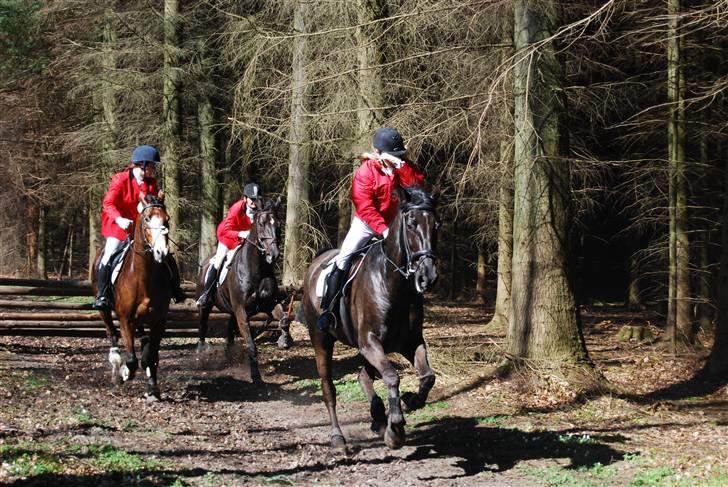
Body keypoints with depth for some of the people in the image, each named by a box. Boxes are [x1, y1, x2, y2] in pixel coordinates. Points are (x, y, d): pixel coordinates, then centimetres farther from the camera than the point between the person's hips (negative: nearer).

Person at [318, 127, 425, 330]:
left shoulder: (404, 167, -5)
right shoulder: (366, 171, -18)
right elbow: (365, 208, -23)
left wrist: (402, 167, -31)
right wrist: (383, 229, -33)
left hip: (393, 222, 4)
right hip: (366, 222, -4)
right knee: (344, 258, -15)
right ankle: (327, 309, -11)